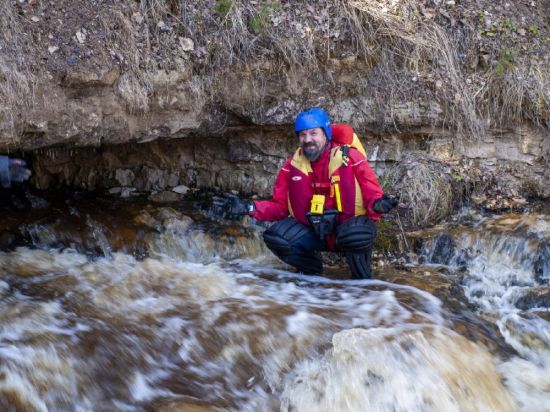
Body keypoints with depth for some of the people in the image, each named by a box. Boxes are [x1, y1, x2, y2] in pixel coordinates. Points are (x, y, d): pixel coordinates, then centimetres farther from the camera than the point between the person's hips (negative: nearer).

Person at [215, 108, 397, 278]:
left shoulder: (351, 157, -10)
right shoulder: (292, 165, 1)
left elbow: (372, 195, -11)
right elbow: (279, 206, 4)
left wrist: (377, 204, -36)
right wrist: (249, 208, -13)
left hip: (348, 229, -3)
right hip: (313, 233, 4)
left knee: (359, 235, -38)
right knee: (274, 237, -20)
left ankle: (363, 280, -4)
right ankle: (312, 269, 8)